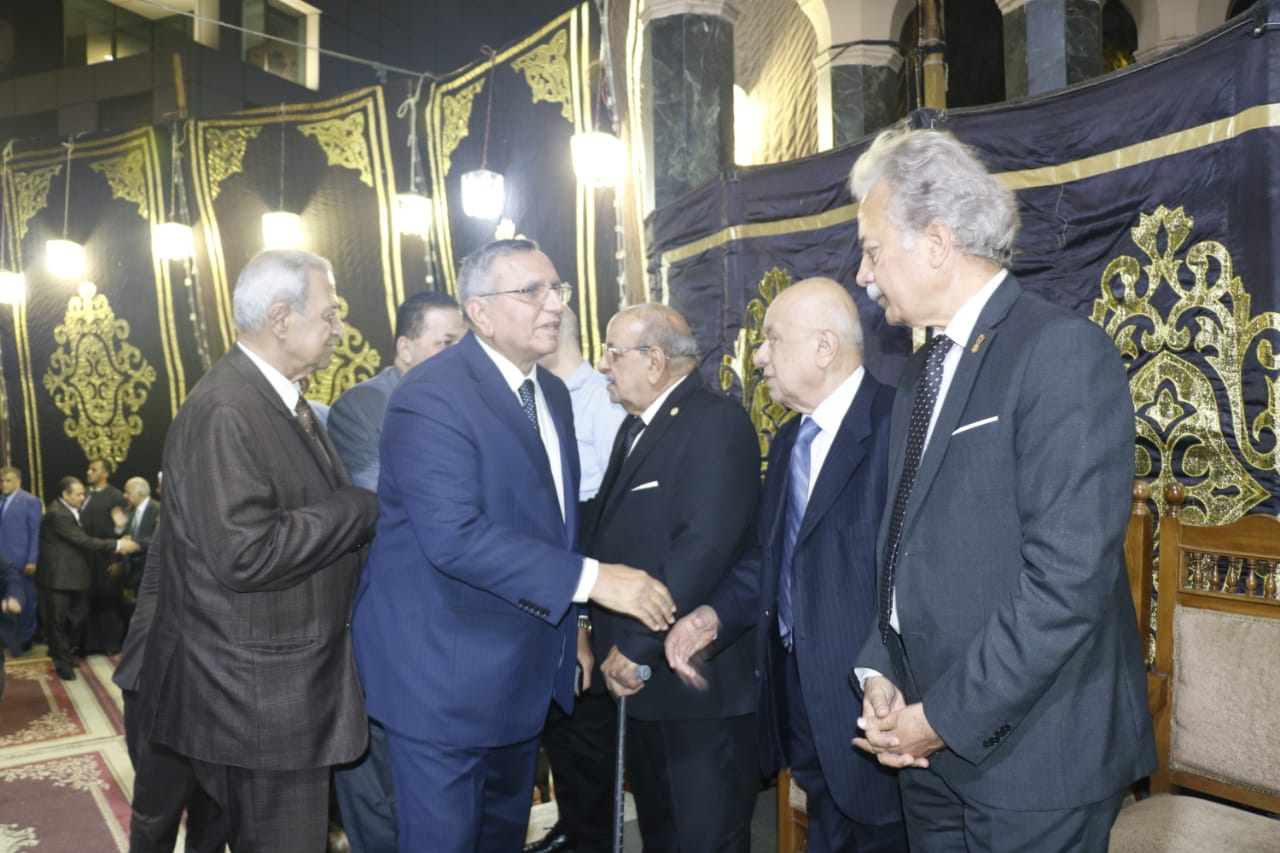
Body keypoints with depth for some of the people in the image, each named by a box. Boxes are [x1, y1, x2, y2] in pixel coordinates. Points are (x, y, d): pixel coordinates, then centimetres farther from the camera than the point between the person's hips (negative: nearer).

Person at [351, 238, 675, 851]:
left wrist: (567, 625, 11)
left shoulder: (551, 392, 8)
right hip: (446, 674, -8)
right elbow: (454, 536, -30)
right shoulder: (430, 397, -19)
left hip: (524, 671, 8)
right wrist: (589, 579, -31)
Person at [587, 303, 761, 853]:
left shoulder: (716, 422, -15)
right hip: (643, 674, 9)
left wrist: (636, 645, -21)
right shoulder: (636, 427, 14)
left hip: (697, 674, -9)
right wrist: (613, 640, 4)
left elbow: (705, 545, -24)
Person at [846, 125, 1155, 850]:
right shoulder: (924, 369, 11)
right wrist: (880, 670, 0)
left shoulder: (1064, 351, -16)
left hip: (1031, 756, -7)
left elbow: (1067, 579, -23)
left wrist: (946, 717, -16)